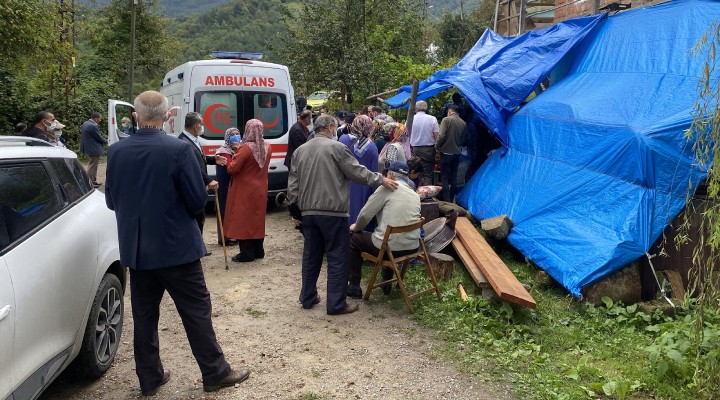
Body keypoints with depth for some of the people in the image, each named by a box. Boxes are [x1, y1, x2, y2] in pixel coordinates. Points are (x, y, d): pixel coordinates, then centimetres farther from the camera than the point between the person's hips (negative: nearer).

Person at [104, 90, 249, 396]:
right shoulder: (179, 150, -16)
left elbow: (112, 201, 7)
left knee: (144, 315, 14)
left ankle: (149, 378, 26)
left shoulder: (116, 152, -2)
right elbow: (198, 200, -13)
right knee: (197, 312, 6)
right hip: (177, 246, -4)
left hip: (135, 249, 5)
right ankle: (215, 373, 16)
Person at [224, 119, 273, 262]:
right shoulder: (267, 147, 2)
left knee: (243, 220, 2)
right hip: (260, 190, 7)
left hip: (245, 191, -7)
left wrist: (234, 155, -2)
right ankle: (258, 251, 22)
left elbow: (232, 168, -20)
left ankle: (246, 253, 4)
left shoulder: (246, 148, -20)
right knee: (257, 219, 16)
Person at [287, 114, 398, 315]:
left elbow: (293, 184, 11)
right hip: (332, 211, -6)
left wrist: (296, 208, 19)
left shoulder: (300, 150, 10)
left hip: (308, 211, 6)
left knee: (311, 255, 16)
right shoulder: (336, 147, -8)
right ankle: (336, 304, 3)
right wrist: (381, 180, 3)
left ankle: (308, 298, 25)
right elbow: (357, 172, -8)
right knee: (338, 257, 1)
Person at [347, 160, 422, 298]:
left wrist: (356, 227, 15)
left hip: (390, 247, -7)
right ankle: (386, 283, 39)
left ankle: (354, 287, 21)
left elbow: (365, 214, -6)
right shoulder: (415, 195, 12)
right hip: (412, 247, 7)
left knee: (353, 239, 17)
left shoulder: (387, 188, -6)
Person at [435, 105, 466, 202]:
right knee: (454, 177, 13)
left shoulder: (446, 120, -10)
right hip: (457, 153, 5)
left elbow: (441, 136, -18)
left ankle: (446, 200, -3)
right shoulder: (463, 123, 3)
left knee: (444, 177, 1)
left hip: (446, 152, -4)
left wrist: (437, 146, -4)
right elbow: (464, 140, 7)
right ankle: (452, 199, 19)